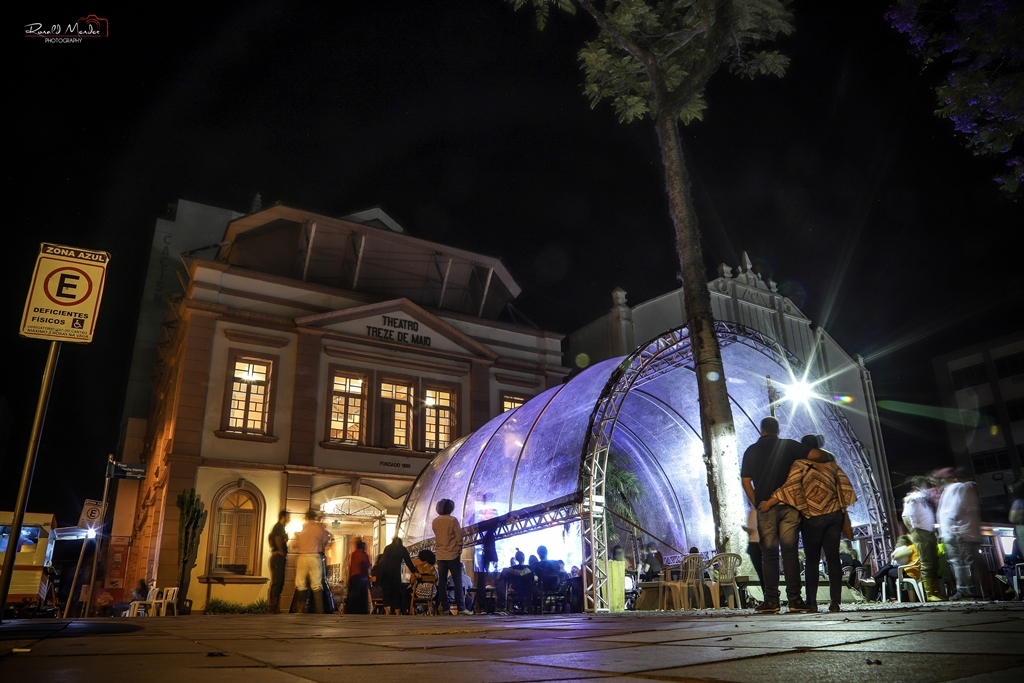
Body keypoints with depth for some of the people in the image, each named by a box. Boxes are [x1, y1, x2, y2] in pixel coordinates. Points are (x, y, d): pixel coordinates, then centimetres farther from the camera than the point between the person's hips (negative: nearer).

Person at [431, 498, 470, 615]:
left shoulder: (435, 522, 6)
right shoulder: (453, 520, -10)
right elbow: (459, 537, -8)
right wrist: (459, 550, 3)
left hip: (440, 556, 5)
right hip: (453, 555, -5)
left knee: (442, 582, 6)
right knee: (457, 582, -3)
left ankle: (445, 607, 4)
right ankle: (460, 607, -7)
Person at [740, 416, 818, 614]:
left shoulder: (751, 451, 9)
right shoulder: (789, 445, 6)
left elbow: (746, 481, 4)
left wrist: (756, 503, 10)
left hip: (765, 507, 0)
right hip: (788, 505, 0)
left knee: (769, 553, 3)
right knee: (790, 551, 2)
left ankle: (771, 600, 0)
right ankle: (794, 599, 0)